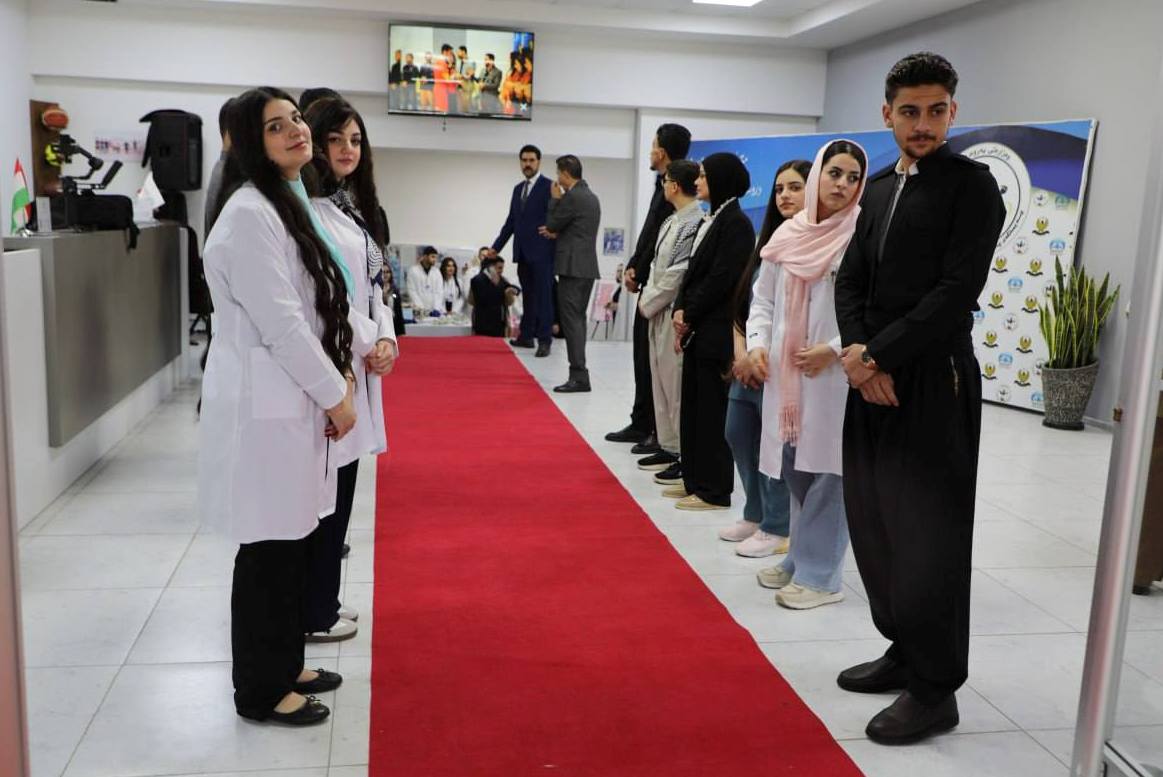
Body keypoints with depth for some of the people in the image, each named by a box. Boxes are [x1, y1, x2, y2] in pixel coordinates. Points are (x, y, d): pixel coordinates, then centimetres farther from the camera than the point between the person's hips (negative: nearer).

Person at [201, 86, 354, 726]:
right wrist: (334, 396, -13)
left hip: (295, 402, 10)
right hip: (264, 407, -9)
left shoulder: (291, 203, 15)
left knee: (293, 544, 17)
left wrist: (339, 376, 7)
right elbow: (279, 323, -21)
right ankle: (260, 691, 18)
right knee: (269, 552, 2)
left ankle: (283, 667, 32)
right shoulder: (249, 214, -16)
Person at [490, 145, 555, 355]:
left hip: (541, 252, -6)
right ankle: (526, 336, 21)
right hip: (522, 253, 6)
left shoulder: (549, 187, -3)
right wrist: (497, 246, 19)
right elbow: (511, 221, 21)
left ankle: (544, 340, -5)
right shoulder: (518, 189, 18)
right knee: (528, 296, 13)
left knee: (543, 296, -5)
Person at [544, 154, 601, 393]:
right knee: (578, 319, 13)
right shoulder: (591, 196, 17)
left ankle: (579, 377, -11)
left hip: (573, 267, -9)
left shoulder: (572, 197, -13)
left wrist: (555, 199, 5)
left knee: (571, 320, -9)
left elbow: (551, 224, -5)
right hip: (587, 267, 9)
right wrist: (556, 233, 15)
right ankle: (579, 375, 17)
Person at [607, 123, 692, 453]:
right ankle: (641, 424, 25)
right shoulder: (663, 184, 14)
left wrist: (639, 274, -11)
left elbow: (661, 240, -19)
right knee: (643, 354, 15)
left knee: (654, 357, -3)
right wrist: (633, 266, 6)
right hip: (649, 283, 10)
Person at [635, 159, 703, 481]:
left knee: (678, 387, -5)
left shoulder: (694, 224, -15)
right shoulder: (672, 221, 13)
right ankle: (668, 447, 26)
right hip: (658, 313, 9)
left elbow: (679, 274, -18)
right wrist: (646, 299, 4)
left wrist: (648, 303, -8)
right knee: (661, 383, 15)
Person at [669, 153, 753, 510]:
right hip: (697, 330, 9)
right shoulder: (711, 220, 15)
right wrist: (680, 311, 2)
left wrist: (688, 314, -11)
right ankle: (695, 481, 22)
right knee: (692, 407, 12)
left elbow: (720, 279, -16)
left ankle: (714, 490, 7)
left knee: (712, 411, -2)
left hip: (717, 333, -9)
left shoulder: (736, 223, -11)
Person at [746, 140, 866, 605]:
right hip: (784, 371, 6)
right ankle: (802, 558, 28)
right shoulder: (788, 234, 10)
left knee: (826, 469, -2)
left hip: (835, 373, -5)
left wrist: (834, 348, -17)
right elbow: (763, 298, 16)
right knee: (793, 467, 13)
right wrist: (757, 344, 2)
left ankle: (820, 575, 9)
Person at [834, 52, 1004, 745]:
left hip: (934, 382, -7)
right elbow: (852, 279, 11)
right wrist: (857, 352, -7)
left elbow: (957, 292, -15)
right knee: (873, 525, 11)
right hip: (874, 377, 7)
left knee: (927, 537, -1)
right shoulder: (878, 188, 16)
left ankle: (936, 690, 13)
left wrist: (877, 354, -15)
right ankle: (905, 653, 29)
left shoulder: (972, 185, -6)